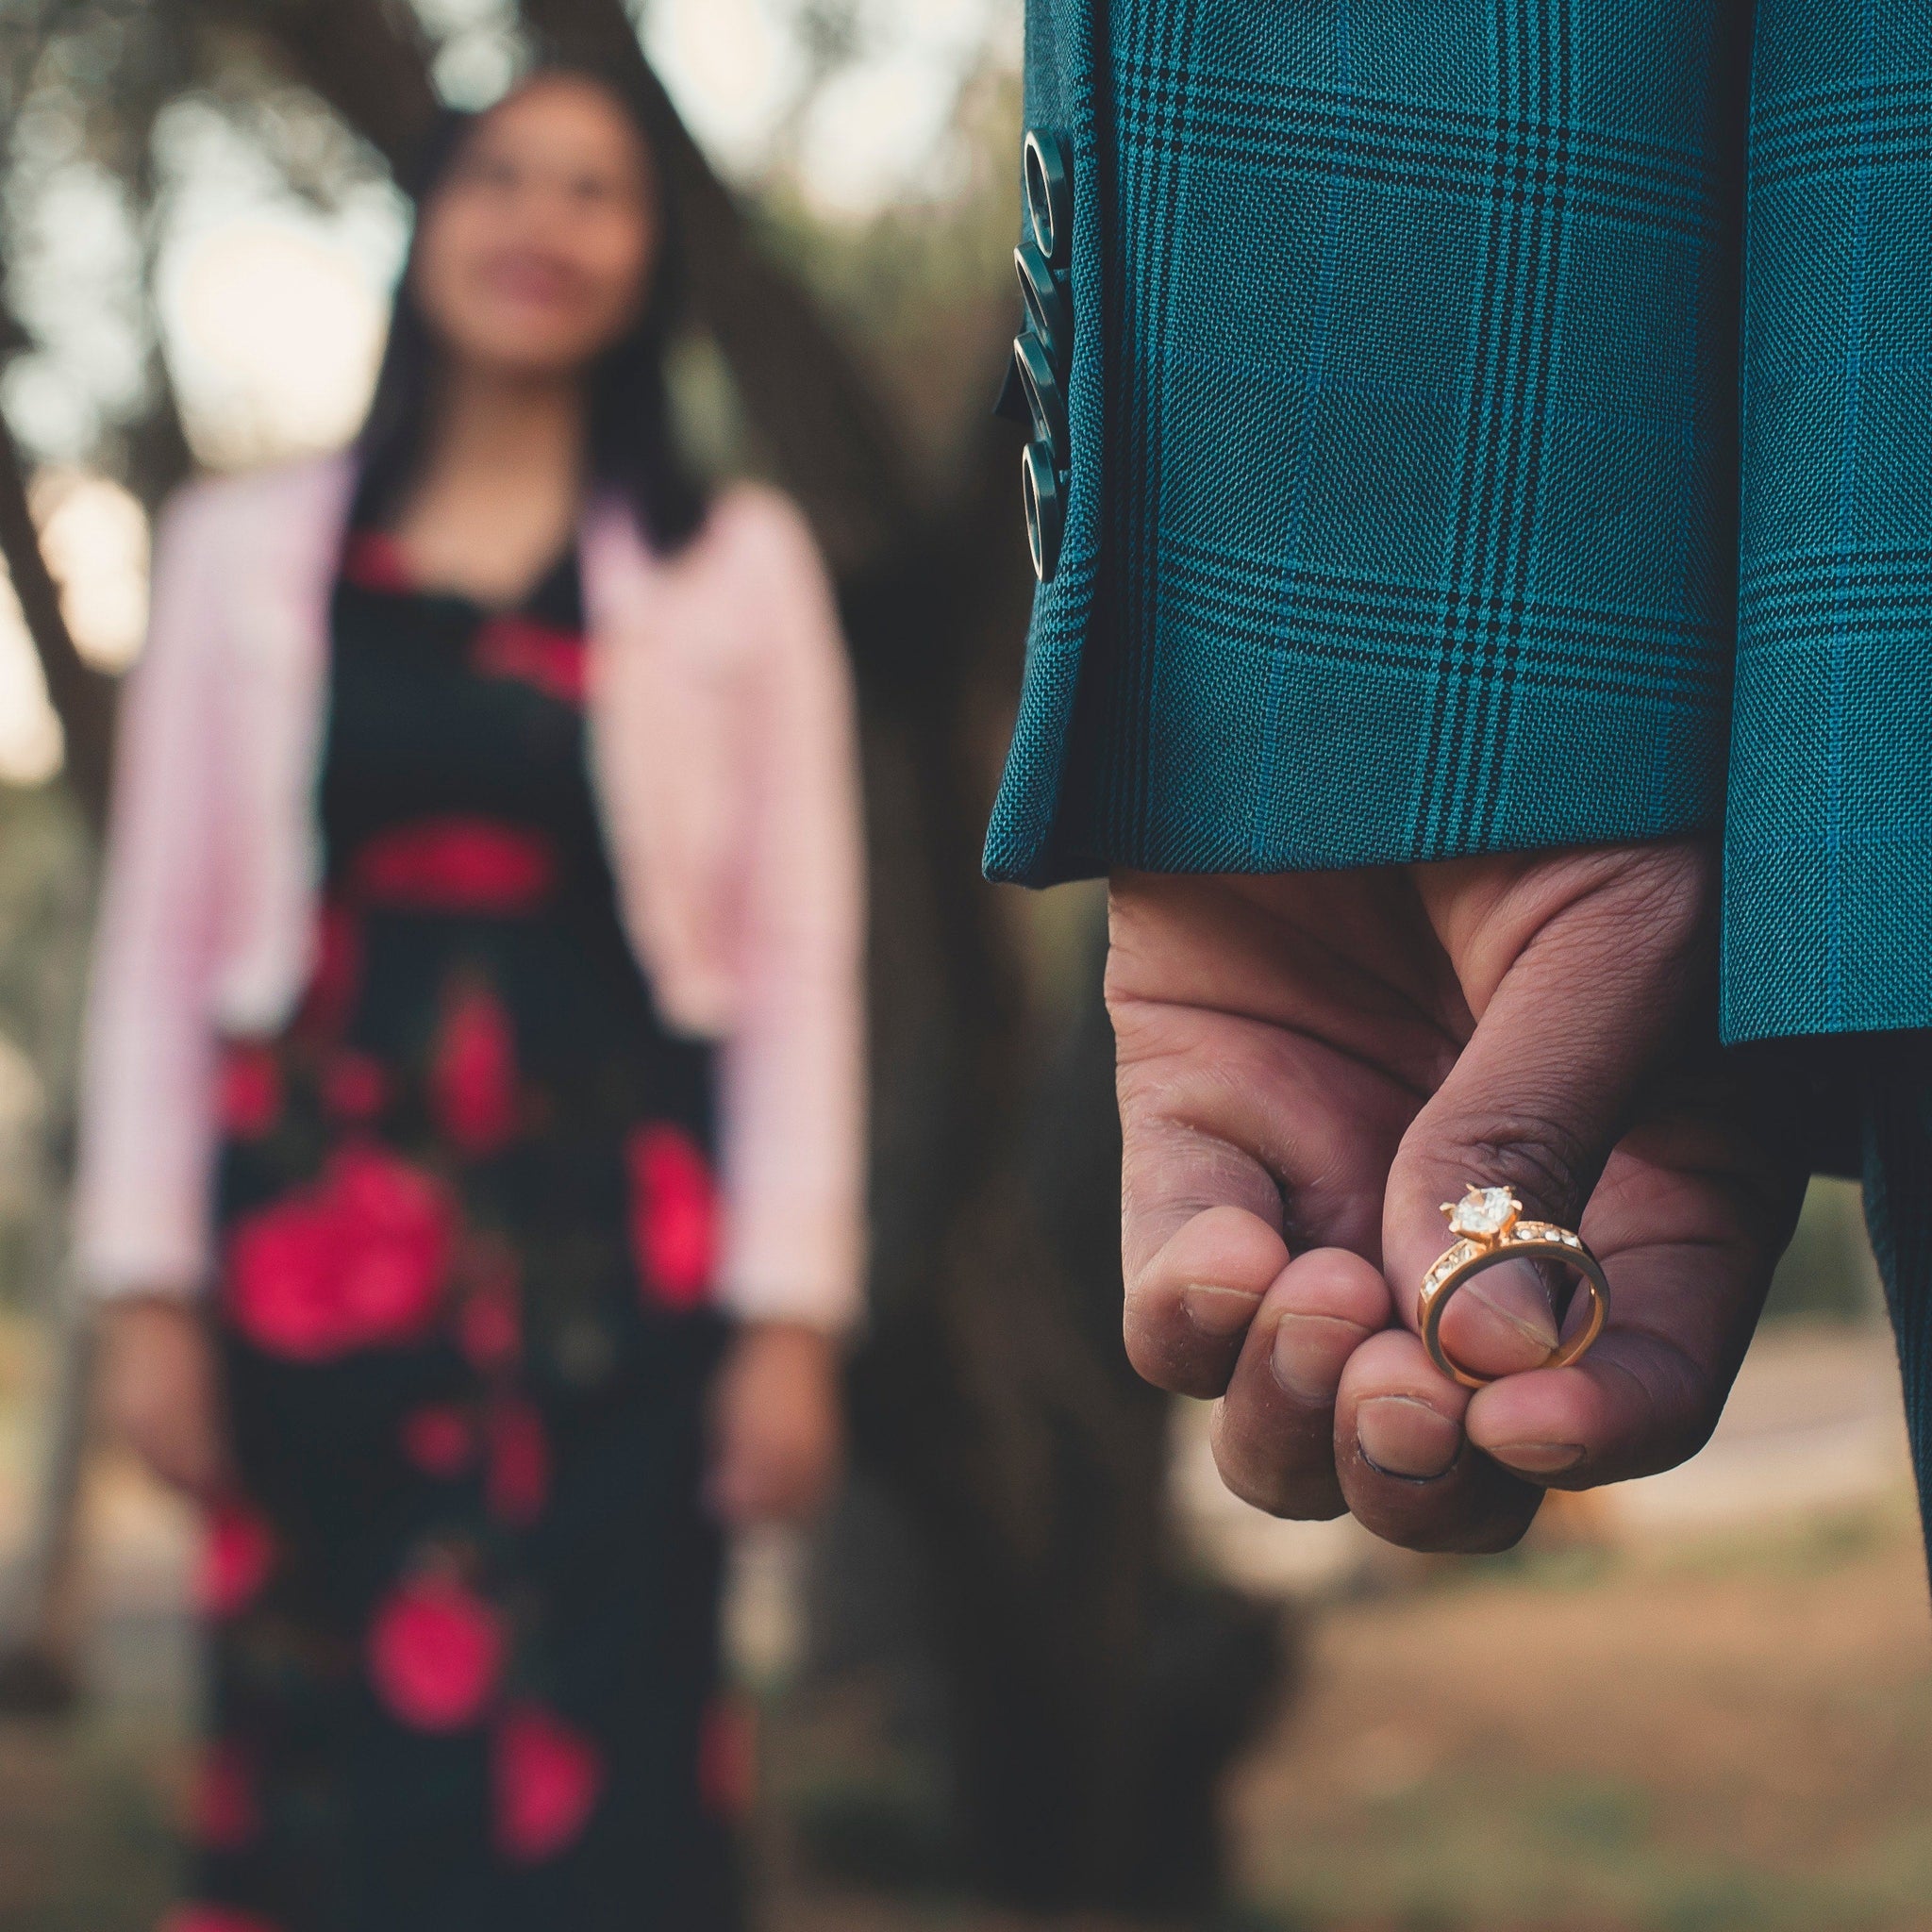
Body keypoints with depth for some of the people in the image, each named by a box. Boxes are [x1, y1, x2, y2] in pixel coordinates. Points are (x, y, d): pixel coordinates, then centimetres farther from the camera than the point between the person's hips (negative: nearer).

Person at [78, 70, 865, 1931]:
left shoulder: (736, 567, 8)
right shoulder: (249, 551, 11)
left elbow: (800, 960, 3)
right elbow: (161, 934, 8)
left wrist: (788, 1316, -4)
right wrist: (146, 1282, 1)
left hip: (609, 1236, -1)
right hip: (322, 1228, 1)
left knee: (594, 1773, -4)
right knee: (316, 1764, 1)